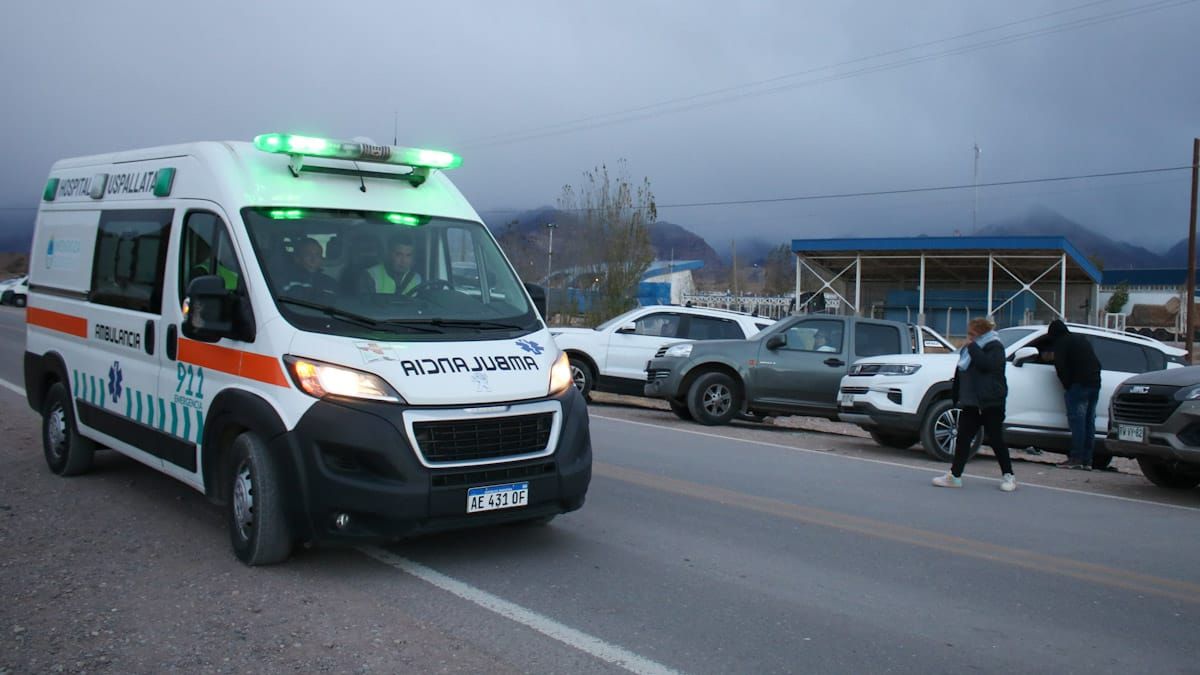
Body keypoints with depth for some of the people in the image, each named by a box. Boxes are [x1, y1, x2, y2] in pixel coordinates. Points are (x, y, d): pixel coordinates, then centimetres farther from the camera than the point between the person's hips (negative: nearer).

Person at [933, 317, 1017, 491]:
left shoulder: (994, 346, -6)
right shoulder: (967, 349, 16)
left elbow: (988, 364, -26)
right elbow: (959, 375, 19)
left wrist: (973, 347, -18)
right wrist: (957, 397, 13)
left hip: (991, 403, -7)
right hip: (970, 403, 7)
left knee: (996, 439, -1)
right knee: (962, 439, 2)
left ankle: (1008, 476, 11)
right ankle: (954, 475, 4)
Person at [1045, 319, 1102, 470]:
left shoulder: (1060, 343, 0)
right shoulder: (1081, 339, 24)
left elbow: (1060, 366, -11)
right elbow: (1097, 363, 25)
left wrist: (1067, 385, -3)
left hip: (1079, 384, -8)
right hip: (1094, 383, 8)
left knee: (1077, 420, -9)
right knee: (1089, 422, 8)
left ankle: (1076, 458, -13)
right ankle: (1087, 460, 8)